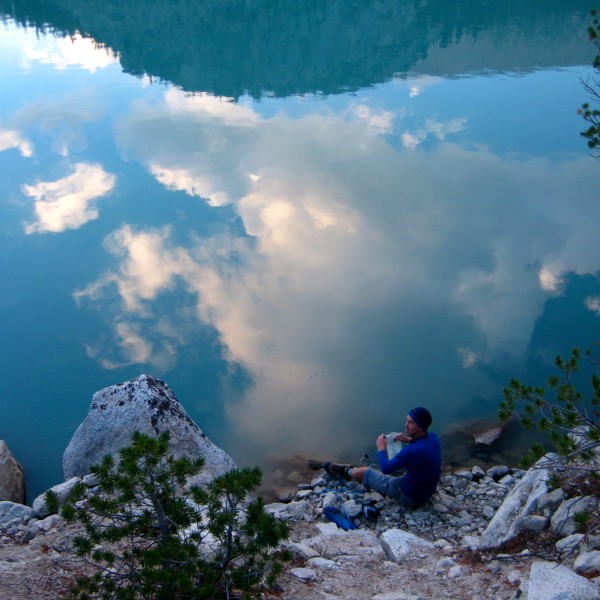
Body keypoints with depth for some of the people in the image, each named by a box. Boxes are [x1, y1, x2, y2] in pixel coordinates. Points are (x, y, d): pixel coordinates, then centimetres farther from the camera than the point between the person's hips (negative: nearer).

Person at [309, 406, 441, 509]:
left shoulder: (412, 451, -34)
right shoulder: (433, 438, -9)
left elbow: (385, 469, -23)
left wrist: (381, 448, -7)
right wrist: (409, 440, 0)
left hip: (409, 498, -7)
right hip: (426, 494, 7)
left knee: (361, 473, 8)